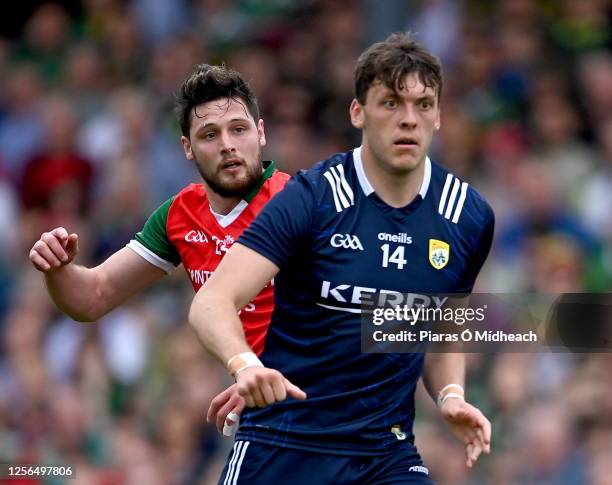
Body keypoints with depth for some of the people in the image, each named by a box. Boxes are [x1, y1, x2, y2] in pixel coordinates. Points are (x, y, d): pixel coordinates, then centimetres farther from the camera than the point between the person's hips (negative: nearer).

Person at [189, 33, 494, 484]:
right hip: (281, 446, -3)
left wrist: (450, 395, -1)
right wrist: (245, 364, -39)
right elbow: (212, 302, -19)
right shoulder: (310, 197, -11)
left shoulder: (469, 216, 2)